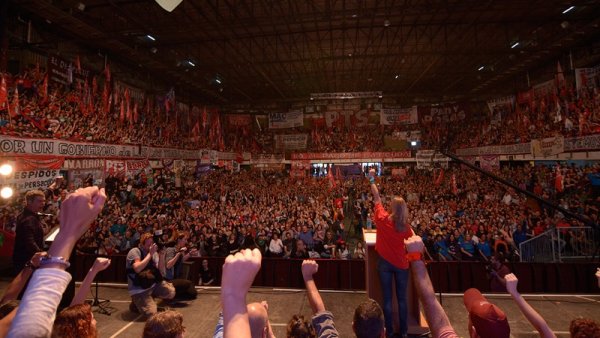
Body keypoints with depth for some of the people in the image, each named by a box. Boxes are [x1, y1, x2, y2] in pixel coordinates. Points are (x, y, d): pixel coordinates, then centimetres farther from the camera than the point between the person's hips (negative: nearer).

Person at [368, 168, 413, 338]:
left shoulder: (383, 219, -14)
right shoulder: (406, 227, -11)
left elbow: (377, 198, -4)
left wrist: (372, 179, 6)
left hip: (385, 263, -1)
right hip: (401, 264, 1)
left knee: (387, 298, 10)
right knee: (402, 298, 15)